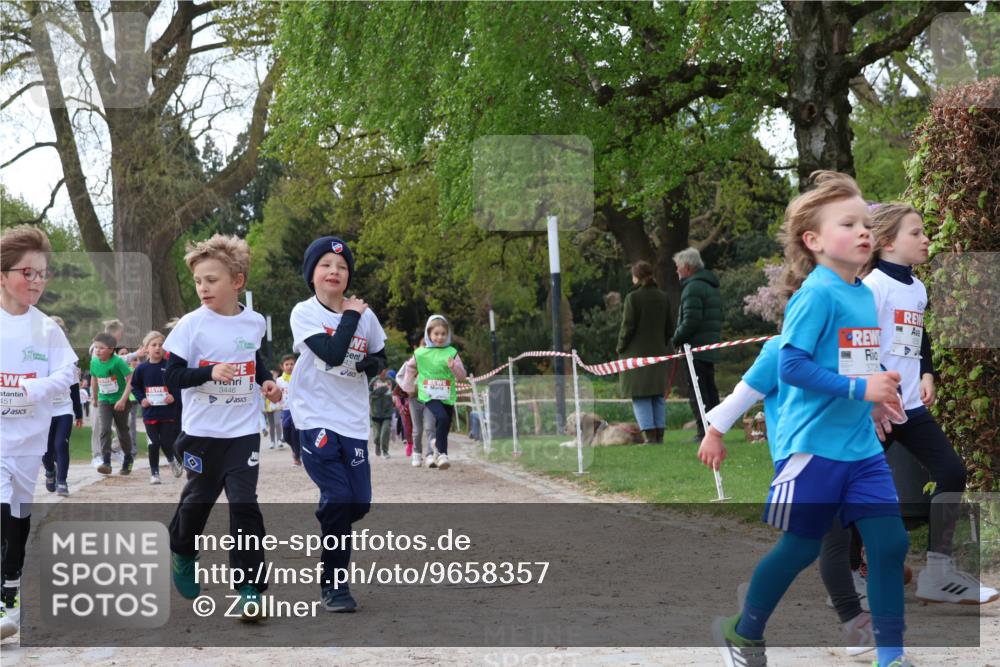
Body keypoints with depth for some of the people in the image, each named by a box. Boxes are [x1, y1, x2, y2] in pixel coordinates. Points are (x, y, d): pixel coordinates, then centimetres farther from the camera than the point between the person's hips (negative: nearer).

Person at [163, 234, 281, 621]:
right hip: (202, 432, -1)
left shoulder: (255, 323, 1)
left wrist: (266, 381, 4)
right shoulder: (191, 325, -10)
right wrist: (210, 372, -27)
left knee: (244, 503, -9)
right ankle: (183, 555, 42)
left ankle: (250, 586, -6)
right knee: (198, 498, 13)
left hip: (244, 430, 1)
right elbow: (172, 377, -12)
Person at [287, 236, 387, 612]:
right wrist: (350, 316, -10)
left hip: (353, 420, 5)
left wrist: (373, 365, -4)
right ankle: (334, 587, 0)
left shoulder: (365, 315, 6)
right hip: (315, 417, -5)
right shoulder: (304, 313, -6)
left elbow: (380, 358, 18)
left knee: (359, 502, 4)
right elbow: (332, 353, -21)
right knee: (338, 497, -12)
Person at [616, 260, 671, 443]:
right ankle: (659, 433, 9)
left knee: (640, 395, -3)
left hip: (636, 352, -6)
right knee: (658, 395, 11)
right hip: (658, 351, 6)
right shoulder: (663, 297, 7)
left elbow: (628, 326, -11)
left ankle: (649, 433, -9)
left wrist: (621, 348, 1)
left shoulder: (633, 297, -11)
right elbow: (668, 327, 11)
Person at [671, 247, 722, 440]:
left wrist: (676, 340, -7)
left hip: (696, 348, -10)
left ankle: (704, 431, -12)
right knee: (710, 390, 14)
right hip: (711, 349, 10)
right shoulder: (712, 287, 19)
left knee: (696, 391, -8)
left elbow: (690, 321, -21)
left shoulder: (693, 287, -13)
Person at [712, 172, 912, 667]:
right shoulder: (817, 294, -15)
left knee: (890, 543, 0)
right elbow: (791, 365, -22)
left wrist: (879, 391, 5)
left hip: (861, 448, 7)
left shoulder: (864, 296, 9)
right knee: (800, 549, 6)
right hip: (812, 446, -7)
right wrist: (860, 388, -23)